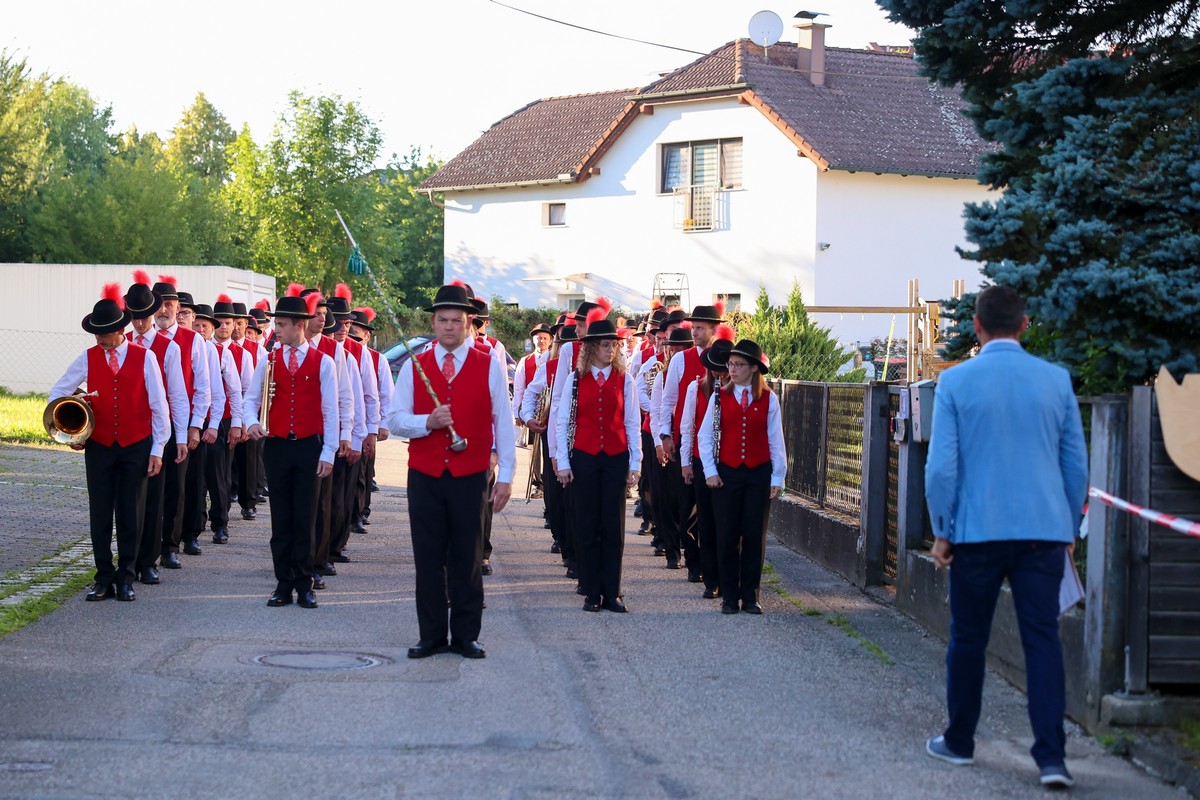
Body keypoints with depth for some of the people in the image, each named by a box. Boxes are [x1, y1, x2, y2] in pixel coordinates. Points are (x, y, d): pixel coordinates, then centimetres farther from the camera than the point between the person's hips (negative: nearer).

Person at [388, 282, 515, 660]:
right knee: (428, 558, 4)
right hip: (424, 476, 1)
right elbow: (395, 419, 5)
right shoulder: (414, 367, 7)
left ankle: (466, 636, 11)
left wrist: (505, 477, -2)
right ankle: (431, 635, 12)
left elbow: (503, 423, 3)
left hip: (470, 477, -1)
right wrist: (427, 422, -15)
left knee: (468, 559, 3)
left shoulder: (489, 367, 3)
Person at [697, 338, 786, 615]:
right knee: (727, 537, 2)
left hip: (759, 474, 0)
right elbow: (704, 436, 4)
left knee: (754, 536, 3)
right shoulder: (719, 397, 3)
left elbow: (776, 441, 3)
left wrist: (777, 478, 0)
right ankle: (729, 597, 9)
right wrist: (710, 472, -3)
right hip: (727, 474, 0)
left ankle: (750, 596, 12)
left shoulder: (768, 399, 2)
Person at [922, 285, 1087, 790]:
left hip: (977, 531, -1)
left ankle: (959, 743, 24)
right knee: (1043, 639, 0)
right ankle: (1052, 757, -8)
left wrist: (942, 531, 4)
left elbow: (941, 466, -5)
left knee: (968, 640, 12)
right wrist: (1069, 530, 18)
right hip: (1044, 531, 1)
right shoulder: (1057, 381, 3)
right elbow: (1076, 465, 8)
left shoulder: (955, 382, -4)